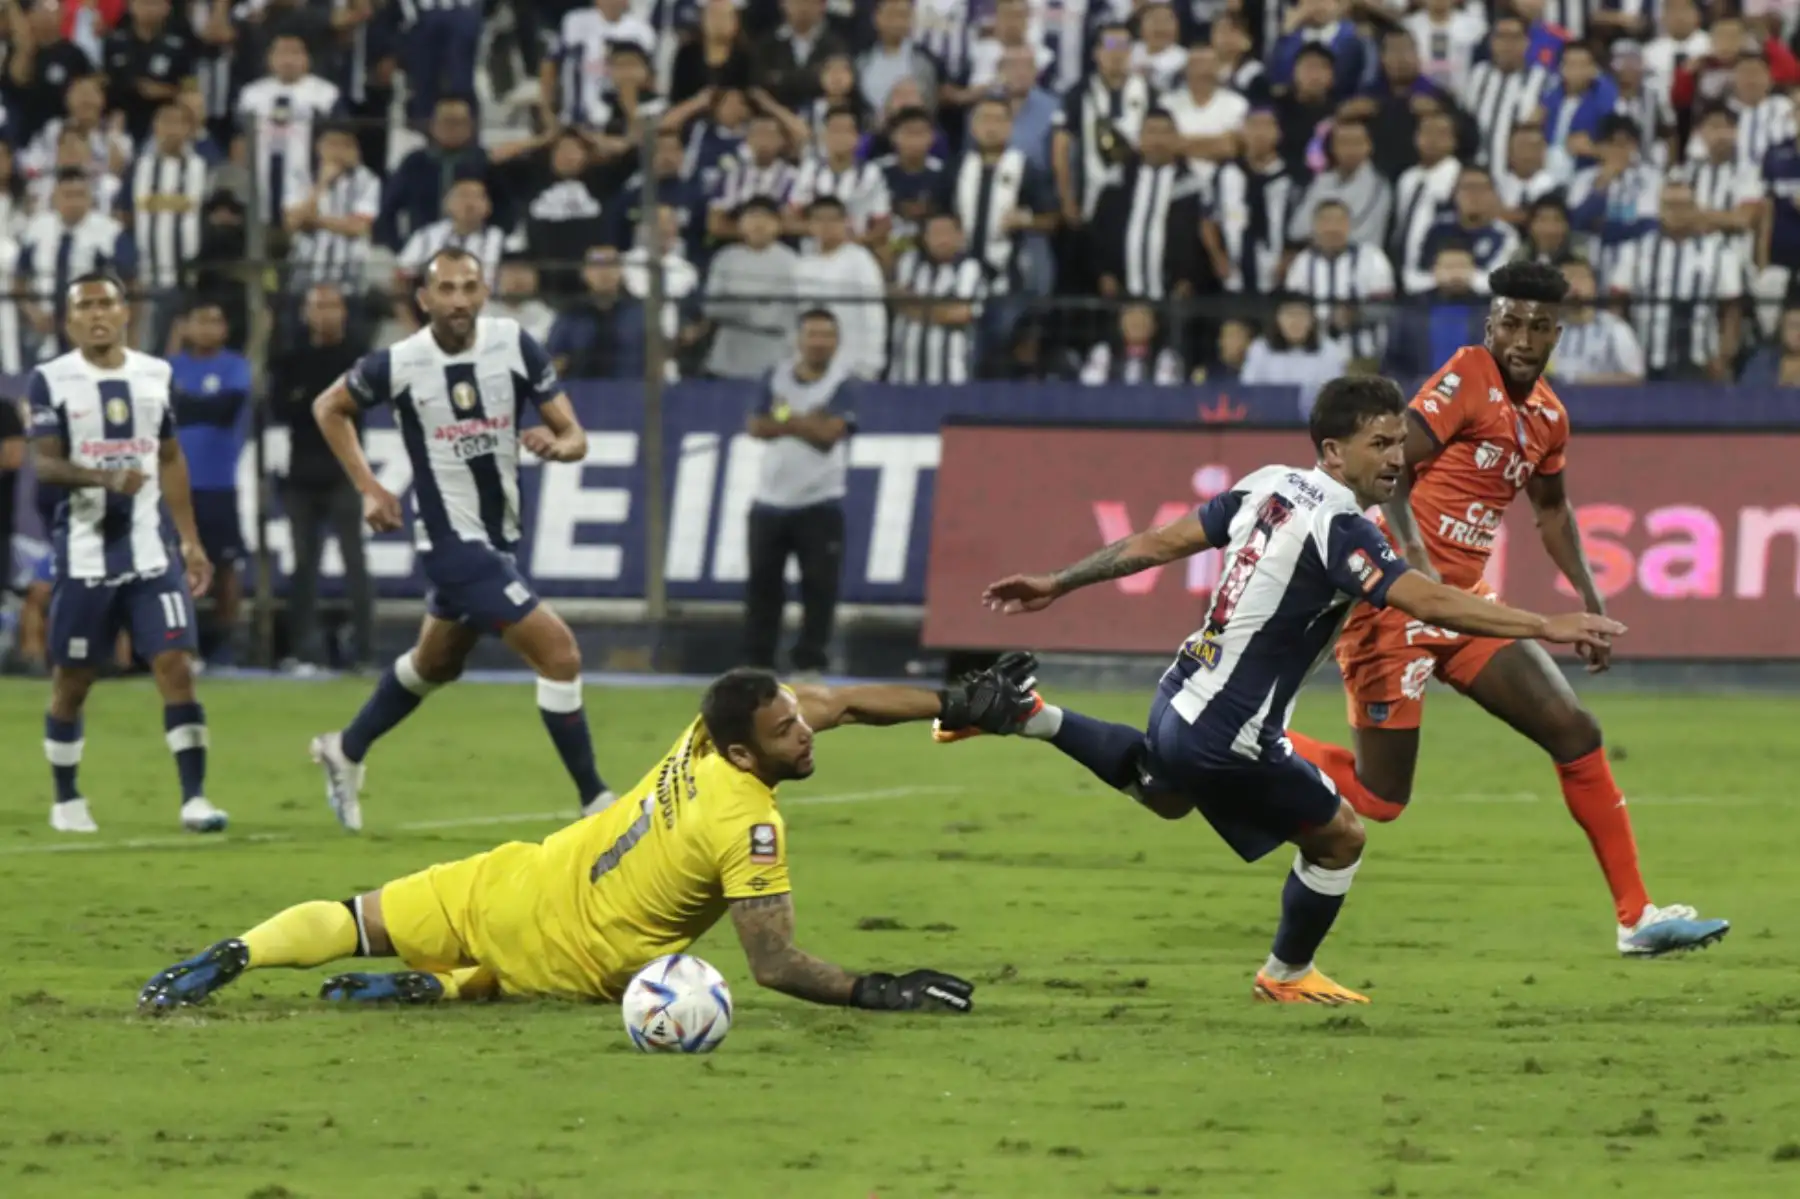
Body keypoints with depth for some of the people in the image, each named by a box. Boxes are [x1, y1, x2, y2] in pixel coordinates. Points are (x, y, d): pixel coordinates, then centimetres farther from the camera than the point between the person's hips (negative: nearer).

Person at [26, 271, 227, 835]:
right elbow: (44, 464, -13)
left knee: (176, 667, -9)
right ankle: (66, 799, 24)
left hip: (150, 552, 2)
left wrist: (190, 541, 13)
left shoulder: (154, 375, 8)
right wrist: (106, 477, -31)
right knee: (71, 681, 7)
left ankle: (194, 797, -10)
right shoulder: (50, 380, -4)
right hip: (83, 554, -2)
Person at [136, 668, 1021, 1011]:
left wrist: (954, 705, 1)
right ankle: (424, 990, 1)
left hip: (510, 885, 5)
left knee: (355, 923, 17)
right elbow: (776, 967, -25)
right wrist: (877, 993, -23)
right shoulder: (749, 830, -25)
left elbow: (841, 702, 5)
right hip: (572, 964, -5)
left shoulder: (706, 735, -6)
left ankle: (228, 960, 3)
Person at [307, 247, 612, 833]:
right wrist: (369, 488, -1)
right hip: (452, 540, -6)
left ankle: (346, 751, 48)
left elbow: (575, 436, -3)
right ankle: (595, 802, -8)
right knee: (559, 653, -16)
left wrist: (557, 444, -27)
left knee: (435, 664, 26)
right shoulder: (397, 364, -14)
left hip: (499, 537, 6)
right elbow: (329, 408, 5)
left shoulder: (513, 345, -6)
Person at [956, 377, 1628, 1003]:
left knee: (1167, 796, 42)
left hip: (1179, 697, 9)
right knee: (1339, 840, 12)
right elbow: (1429, 603, -33)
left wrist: (1058, 585, 19)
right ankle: (1287, 976, 32)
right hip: (1228, 736, -9)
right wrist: (1547, 628, -33)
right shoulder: (1337, 524, -22)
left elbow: (1159, 543, 10)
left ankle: (1034, 717, 29)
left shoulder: (1270, 485, 3)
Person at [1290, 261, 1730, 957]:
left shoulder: (1548, 416, 10)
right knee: (1378, 798, -6)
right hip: (1395, 603, -8)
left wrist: (1589, 598, 20)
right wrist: (1418, 566, -36)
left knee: (1576, 734, 4)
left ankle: (1637, 917, 9)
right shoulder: (1467, 381, -15)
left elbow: (1551, 509, 29)